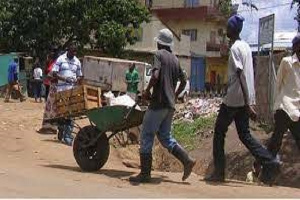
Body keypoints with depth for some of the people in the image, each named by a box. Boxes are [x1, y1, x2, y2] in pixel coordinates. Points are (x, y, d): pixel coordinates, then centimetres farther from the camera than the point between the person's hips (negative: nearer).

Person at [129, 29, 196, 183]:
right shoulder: (175, 59, 17)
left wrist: (147, 91, -8)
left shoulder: (159, 54, -5)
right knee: (165, 137, 17)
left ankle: (145, 173, 0)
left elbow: (155, 75, -20)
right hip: (170, 105, 8)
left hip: (158, 102, -8)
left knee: (146, 136, -1)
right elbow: (183, 81, 22)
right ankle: (187, 160, 4)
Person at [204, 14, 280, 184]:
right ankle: (271, 163, -1)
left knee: (219, 132, 5)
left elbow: (241, 76, -20)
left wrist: (248, 104, -24)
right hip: (244, 100, 8)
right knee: (245, 135, 11)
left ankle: (219, 172, 7)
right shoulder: (246, 46, 14)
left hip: (233, 99, -8)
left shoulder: (235, 48, -13)